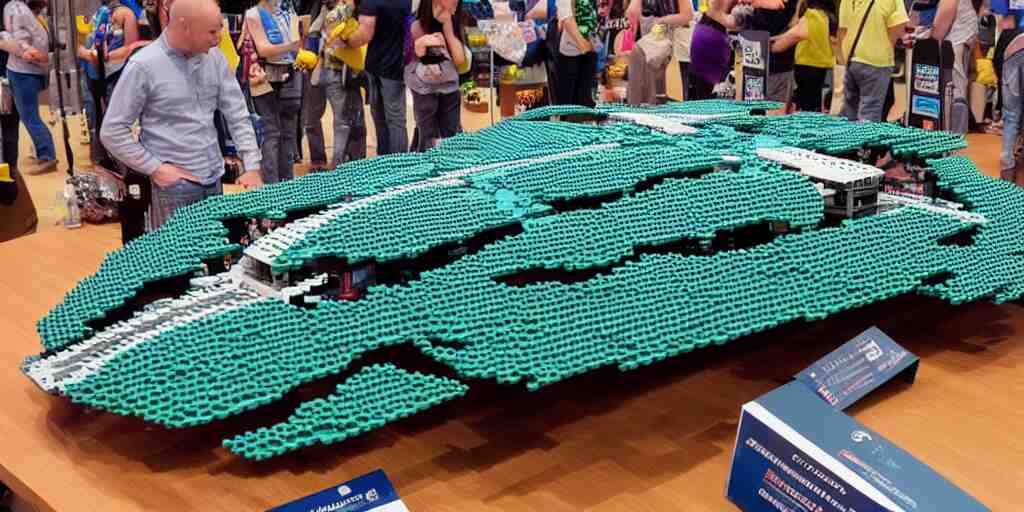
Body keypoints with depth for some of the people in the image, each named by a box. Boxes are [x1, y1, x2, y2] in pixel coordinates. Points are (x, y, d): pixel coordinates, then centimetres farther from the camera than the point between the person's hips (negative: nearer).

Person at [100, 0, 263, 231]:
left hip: (214, 179, 5)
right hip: (174, 184, -5)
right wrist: (155, 169, -11)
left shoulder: (215, 58, 2)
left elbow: (238, 115, 6)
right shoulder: (143, 66, -13)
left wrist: (252, 167, -1)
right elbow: (112, 131, -9)